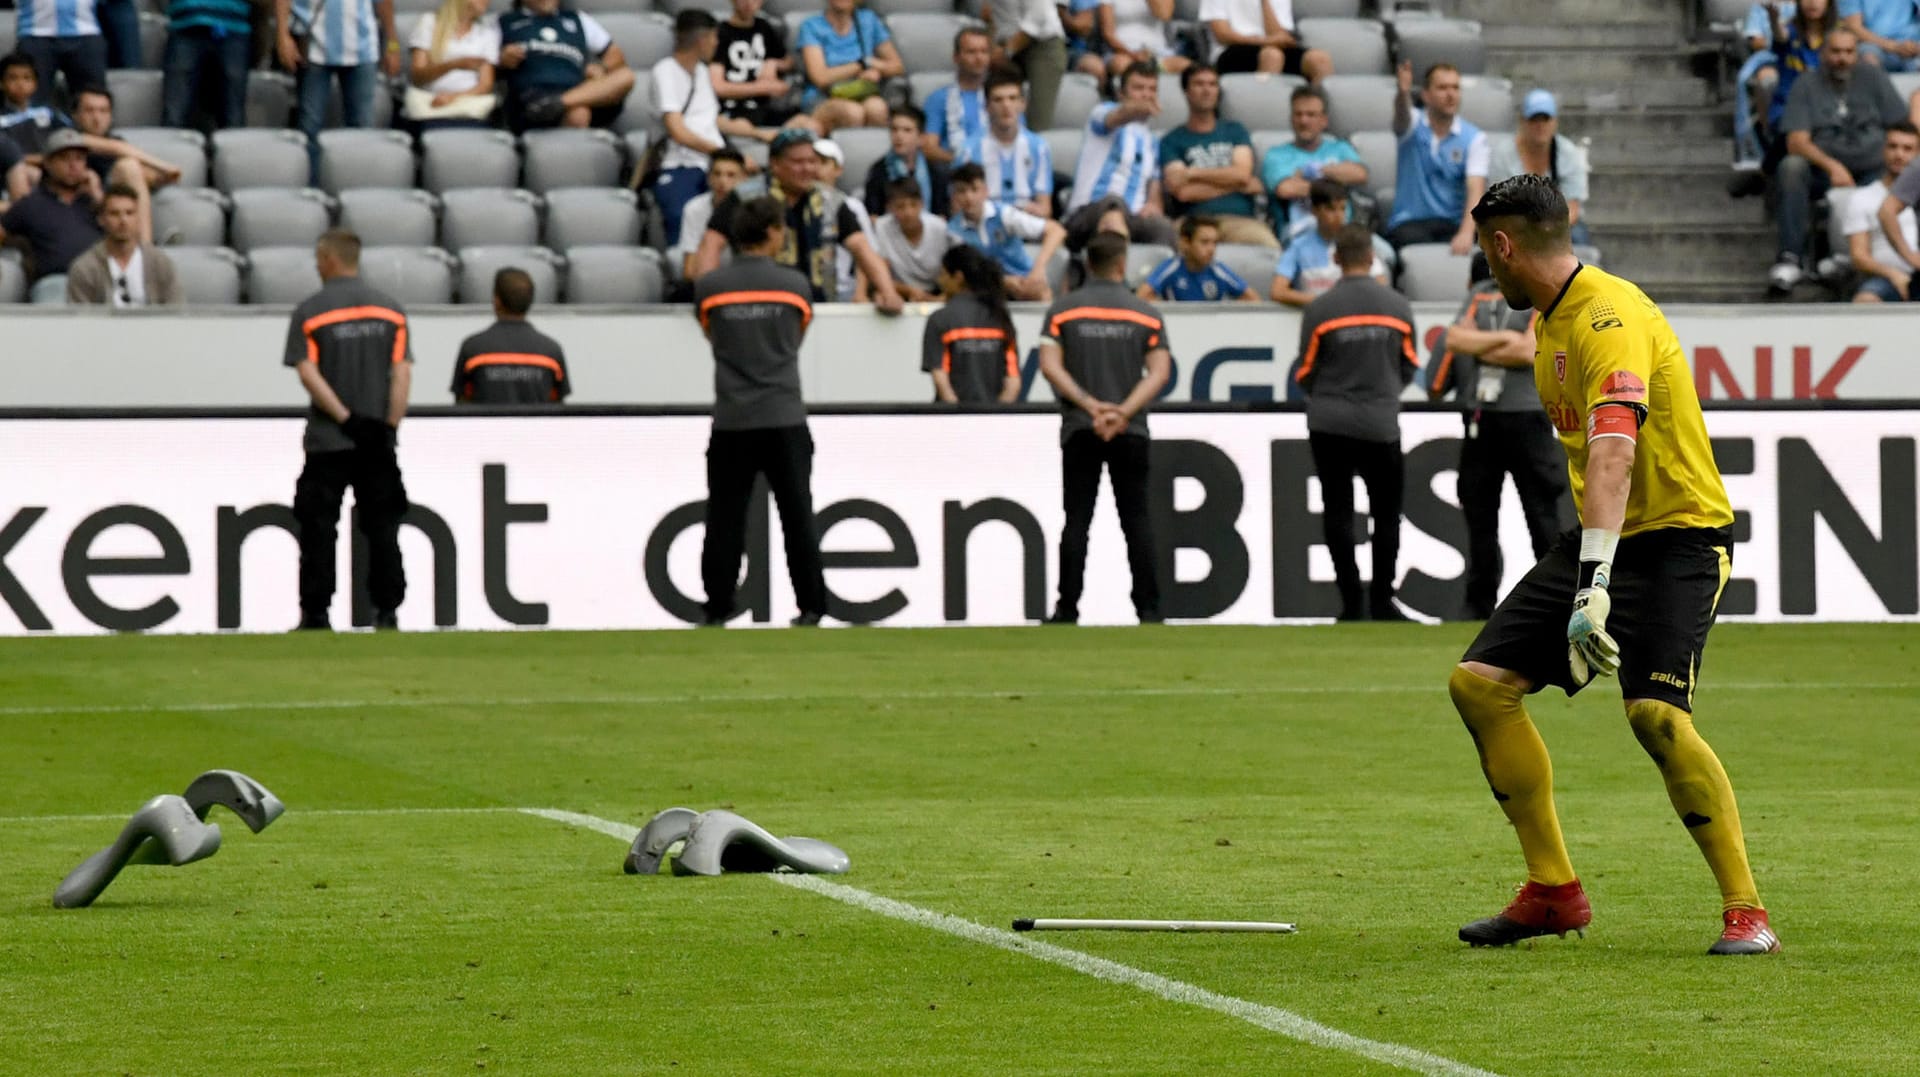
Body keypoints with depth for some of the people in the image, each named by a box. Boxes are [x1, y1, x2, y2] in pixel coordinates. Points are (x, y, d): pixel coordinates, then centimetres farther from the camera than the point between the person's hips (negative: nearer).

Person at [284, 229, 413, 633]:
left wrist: (346, 418, -14)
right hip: (379, 442, 2)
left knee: (318, 526, 2)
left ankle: (316, 612, -1)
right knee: (381, 525, 6)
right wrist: (388, 427, -5)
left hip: (328, 440, -2)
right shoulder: (390, 309, 6)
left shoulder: (310, 311, -2)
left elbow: (308, 373, -11)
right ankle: (387, 611, 2)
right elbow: (403, 372, -2)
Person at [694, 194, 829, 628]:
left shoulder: (708, 287, 1)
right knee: (797, 515, 4)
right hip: (784, 420, -1)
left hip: (731, 423, 1)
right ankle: (810, 605, 3)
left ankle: (718, 608, 2)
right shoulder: (794, 284, 0)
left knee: (724, 519, 4)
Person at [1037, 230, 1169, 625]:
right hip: (1131, 431, 0)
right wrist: (1123, 412, -13)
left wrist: (1090, 404, -11)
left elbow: (1050, 366, -6)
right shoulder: (1146, 314, 4)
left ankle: (1067, 609, -4)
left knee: (1076, 519, 1)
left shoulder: (1063, 310, 4)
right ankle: (1149, 609, 0)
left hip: (1079, 430, 0)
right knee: (1137, 519, 4)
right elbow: (1160, 371, -6)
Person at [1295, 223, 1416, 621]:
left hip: (1330, 424, -1)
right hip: (1380, 424, 1)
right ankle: (1381, 600, 7)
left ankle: (1352, 600, 2)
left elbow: (1306, 374, -2)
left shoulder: (1320, 309, -8)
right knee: (1386, 512, 11)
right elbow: (1409, 367, 5)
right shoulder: (1398, 306, -1)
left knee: (1337, 511, 6)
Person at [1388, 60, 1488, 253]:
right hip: (1410, 222, 0)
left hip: (1454, 223, 0)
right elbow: (1402, 117, -21)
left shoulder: (1474, 138, 2)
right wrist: (1402, 93, -47)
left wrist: (1466, 232, -29)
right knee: (1414, 240, -34)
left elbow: (1475, 189, -11)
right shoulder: (1414, 125, 4)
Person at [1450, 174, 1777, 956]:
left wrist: (1595, 585, -46)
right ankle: (1554, 891, 9)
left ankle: (1745, 911, -17)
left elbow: (1614, 455, -36)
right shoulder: (1550, 318, 11)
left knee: (1655, 711, -27)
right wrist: (1583, 572, 23)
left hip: (1678, 536, -10)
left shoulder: (1610, 319, -22)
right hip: (1600, 538, 10)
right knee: (1480, 682, 0)